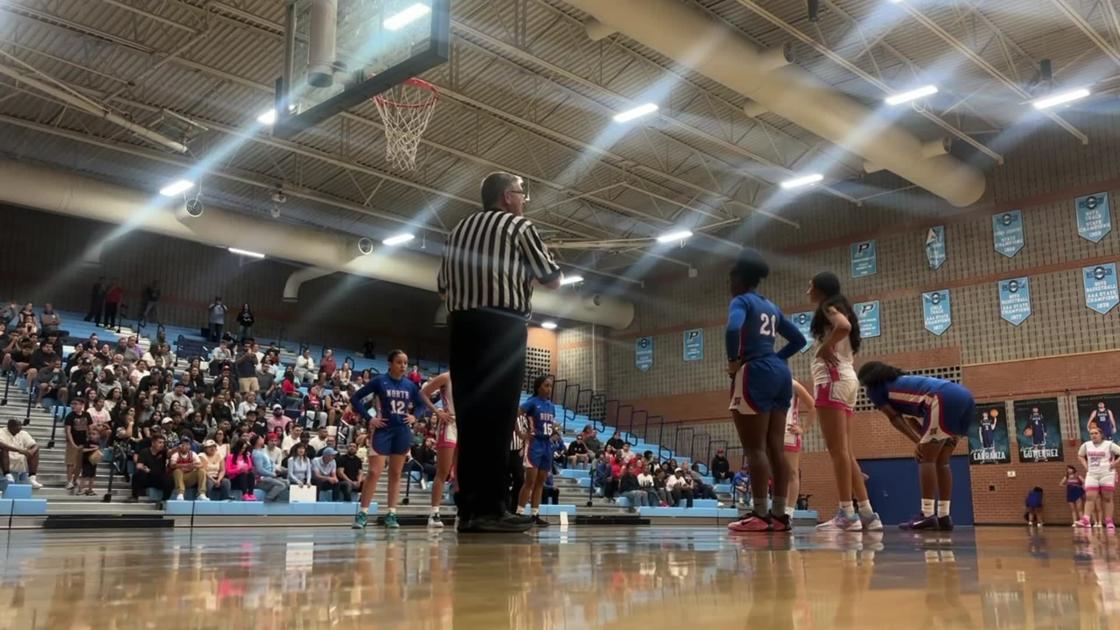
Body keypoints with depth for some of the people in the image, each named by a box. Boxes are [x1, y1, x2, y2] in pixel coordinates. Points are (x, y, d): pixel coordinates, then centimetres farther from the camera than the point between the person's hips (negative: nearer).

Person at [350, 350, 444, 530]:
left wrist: (414, 417, 2)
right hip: (383, 430, -4)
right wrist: (369, 417, -10)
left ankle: (391, 514, 12)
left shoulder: (410, 385, 5)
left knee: (396, 474, 8)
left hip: (403, 431, 4)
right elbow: (355, 398, -3)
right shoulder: (379, 381, -5)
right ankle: (362, 513, -2)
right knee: (374, 472, -9)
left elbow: (421, 403, 21)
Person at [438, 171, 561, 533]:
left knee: (470, 415, 6)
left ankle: (468, 507, 4)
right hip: (501, 326, -7)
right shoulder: (518, 226, 3)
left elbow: (443, 288, 24)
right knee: (497, 416, -10)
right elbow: (553, 281, 8)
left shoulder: (459, 230, 22)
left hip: (461, 325, 7)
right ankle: (489, 507, -14)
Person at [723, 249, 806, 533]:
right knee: (776, 447, 6)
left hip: (756, 373, -8)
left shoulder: (741, 301, -4)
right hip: (780, 373, 8)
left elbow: (733, 329, -26)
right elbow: (798, 339, 24)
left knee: (755, 447, -8)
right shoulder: (772, 307, 21)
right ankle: (779, 514, 7)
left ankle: (760, 515, -11)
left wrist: (733, 360, -13)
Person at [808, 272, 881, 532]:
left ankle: (847, 513, -15)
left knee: (838, 450, -12)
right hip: (846, 379, 10)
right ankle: (867, 513, 6)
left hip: (833, 379, -10)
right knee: (844, 451, 8)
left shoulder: (829, 307, -1)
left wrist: (825, 346, -12)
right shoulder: (840, 309, 26)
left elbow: (844, 326, -25)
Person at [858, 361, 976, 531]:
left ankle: (927, 515, -11)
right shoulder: (900, 381, 34)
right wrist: (925, 441, 12)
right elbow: (911, 419, 23)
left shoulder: (876, 389, 13)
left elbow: (895, 418, 2)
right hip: (964, 398, 8)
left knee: (926, 459, -4)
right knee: (941, 462, 12)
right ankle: (944, 516, 9)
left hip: (944, 400, -8)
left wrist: (918, 442, -4)